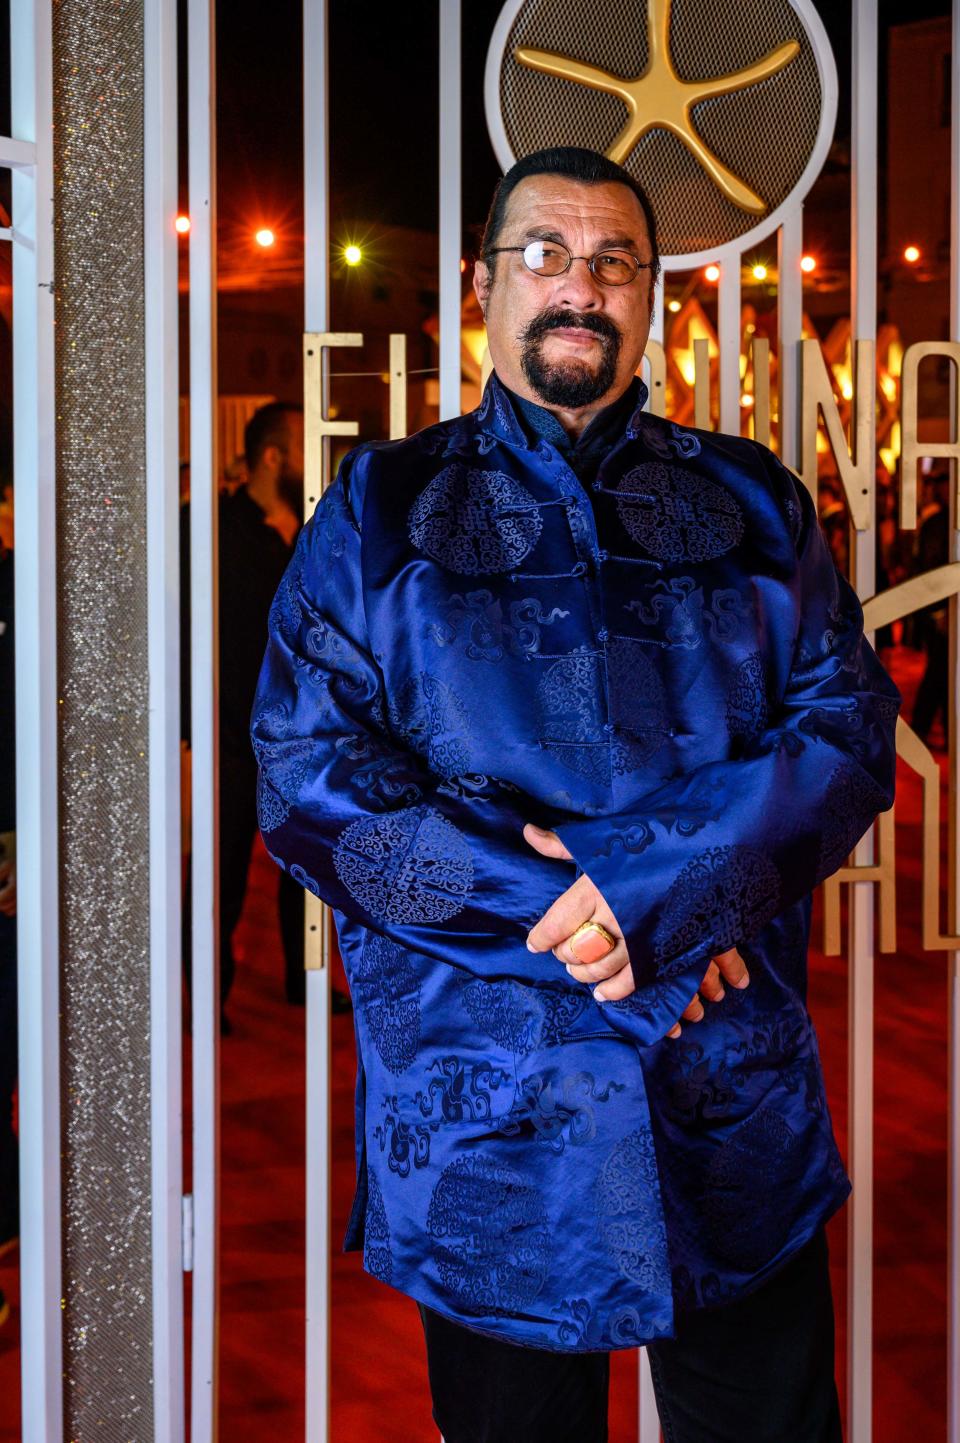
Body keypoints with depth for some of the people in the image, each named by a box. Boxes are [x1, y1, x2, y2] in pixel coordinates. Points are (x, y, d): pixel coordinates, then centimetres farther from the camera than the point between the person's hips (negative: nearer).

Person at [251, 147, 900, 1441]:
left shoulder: (753, 506, 10)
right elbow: (308, 777, -4)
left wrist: (655, 879, -17)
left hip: (735, 1096, 2)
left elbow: (851, 726, 0)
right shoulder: (382, 512, 5)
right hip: (489, 1116, -1)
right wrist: (561, 918, -14)